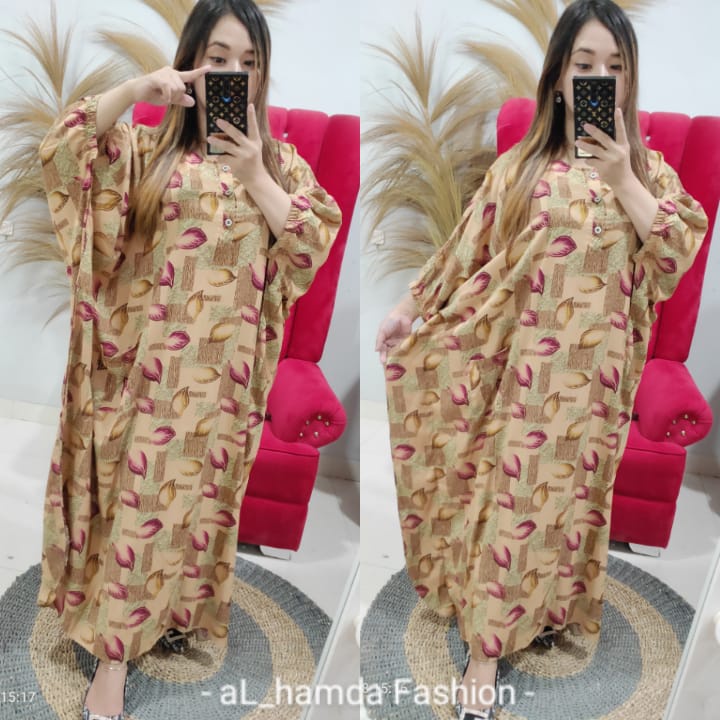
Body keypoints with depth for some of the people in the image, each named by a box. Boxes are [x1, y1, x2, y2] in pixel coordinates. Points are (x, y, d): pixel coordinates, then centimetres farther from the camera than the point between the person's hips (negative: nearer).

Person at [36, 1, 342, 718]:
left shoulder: (278, 158, 8)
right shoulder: (148, 147, 4)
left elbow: (314, 243, -3)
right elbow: (59, 152, -10)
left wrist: (255, 178, -14)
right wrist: (134, 88, -18)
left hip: (227, 365, 1)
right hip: (152, 356, -1)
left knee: (199, 494, 11)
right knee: (139, 493, 2)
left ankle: (187, 613, 30)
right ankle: (113, 658, 12)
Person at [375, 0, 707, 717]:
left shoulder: (648, 166, 5)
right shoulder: (520, 166, 1)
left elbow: (677, 255, -9)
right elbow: (466, 252, 3)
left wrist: (622, 176, -14)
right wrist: (407, 310, 1)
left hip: (597, 367, 1)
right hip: (528, 359, -1)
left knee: (568, 495, 10)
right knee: (511, 496, 3)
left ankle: (556, 610, 31)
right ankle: (484, 652, 15)